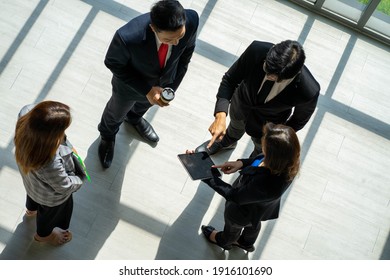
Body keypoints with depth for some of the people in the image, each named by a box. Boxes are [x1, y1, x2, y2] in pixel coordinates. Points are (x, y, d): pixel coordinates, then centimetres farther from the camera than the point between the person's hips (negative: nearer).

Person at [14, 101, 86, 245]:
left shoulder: (24, 119, -37)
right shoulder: (50, 165, -51)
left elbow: (27, 108, -9)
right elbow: (65, 187, -28)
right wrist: (80, 177, -11)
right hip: (51, 198, -5)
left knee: (33, 196, 41)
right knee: (50, 213, 32)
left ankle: (31, 209, 77)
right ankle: (43, 234, 67)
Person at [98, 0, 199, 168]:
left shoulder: (192, 20, -35)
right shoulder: (128, 37, -46)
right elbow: (113, 63, -23)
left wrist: (173, 85, -10)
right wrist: (146, 90, -29)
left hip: (164, 81, 3)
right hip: (130, 84, -3)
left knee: (144, 104, 36)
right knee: (117, 112, 30)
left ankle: (134, 118, 72)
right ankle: (107, 135, 64)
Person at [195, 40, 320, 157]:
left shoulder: (309, 91, -42)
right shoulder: (257, 50, -39)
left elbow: (300, 119, -18)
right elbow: (229, 79, -23)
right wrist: (220, 115, -36)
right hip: (241, 103, 2)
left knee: (261, 150, 31)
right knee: (236, 127, 37)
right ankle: (227, 141, 73)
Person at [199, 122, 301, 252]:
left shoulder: (265, 185, -50)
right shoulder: (287, 160, -31)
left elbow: (235, 196, -33)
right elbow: (262, 160, -8)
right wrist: (241, 163, -22)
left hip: (244, 214, -5)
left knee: (233, 228, 32)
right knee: (253, 225, 39)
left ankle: (223, 241, 66)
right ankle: (247, 243, 71)